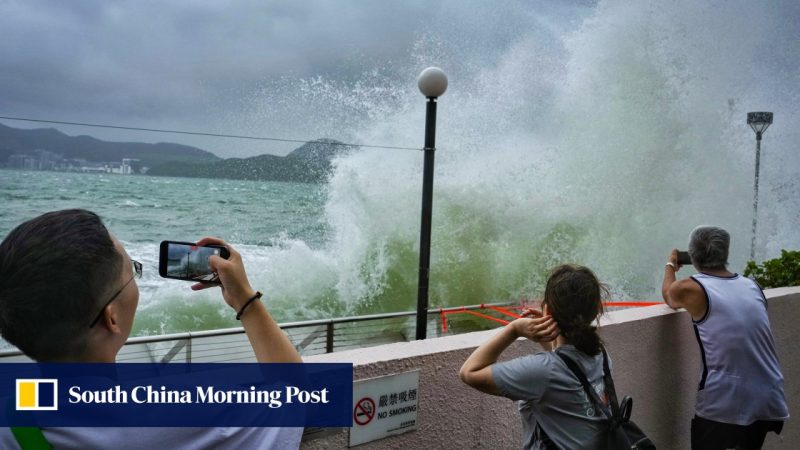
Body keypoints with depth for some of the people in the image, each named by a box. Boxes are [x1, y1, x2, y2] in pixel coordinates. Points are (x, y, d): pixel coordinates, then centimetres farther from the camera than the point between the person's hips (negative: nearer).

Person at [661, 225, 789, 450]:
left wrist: (670, 265, 34)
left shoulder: (689, 289, -7)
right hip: (768, 401, 5)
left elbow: (669, 298, 16)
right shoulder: (752, 286, 5)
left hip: (724, 406, -5)